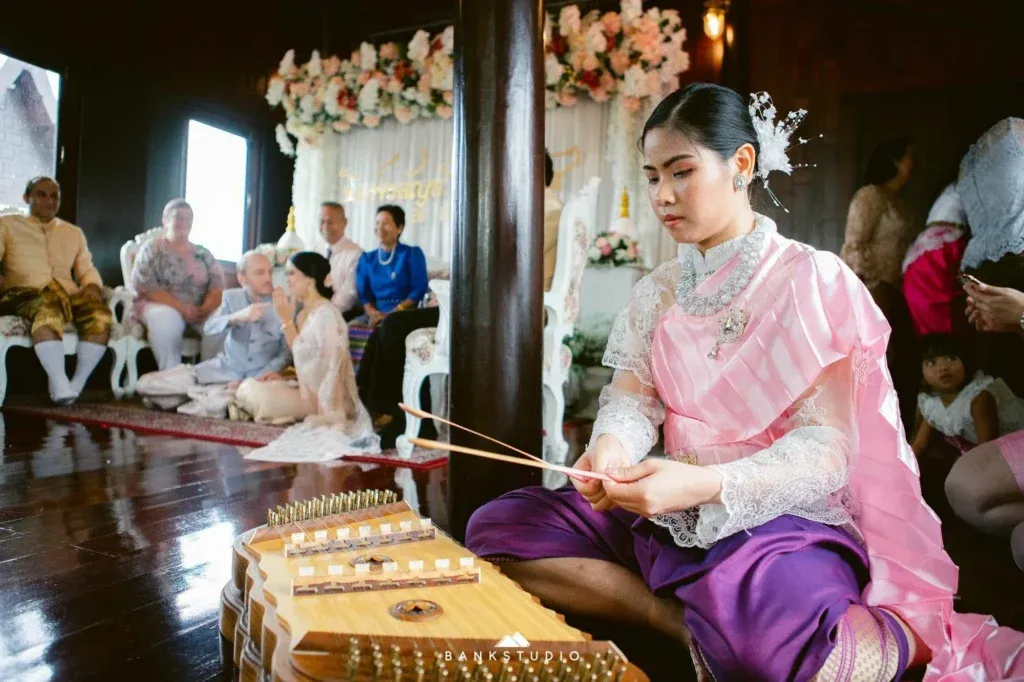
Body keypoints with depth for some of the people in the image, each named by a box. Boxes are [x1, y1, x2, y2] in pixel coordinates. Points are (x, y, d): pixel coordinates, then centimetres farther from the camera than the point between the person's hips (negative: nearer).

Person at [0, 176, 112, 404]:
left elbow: (88, 270, 21)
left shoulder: (74, 232, 28)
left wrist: (92, 287, -2)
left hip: (68, 293, 3)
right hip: (25, 293, -3)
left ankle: (77, 385, -29)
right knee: (48, 312, -42)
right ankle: (60, 385, -42)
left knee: (101, 315, -33)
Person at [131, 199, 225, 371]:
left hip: (199, 311, 3)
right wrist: (181, 307, -19)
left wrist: (204, 309, -17)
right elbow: (144, 285, -7)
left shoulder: (203, 253, 15)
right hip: (161, 305, -2)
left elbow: (218, 286, 5)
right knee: (166, 319, -38)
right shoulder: (152, 249, 5)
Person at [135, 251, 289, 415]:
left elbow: (286, 352, -5)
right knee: (146, 383, -9)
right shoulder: (231, 297, 5)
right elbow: (209, 328, -12)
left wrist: (263, 376, -21)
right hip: (223, 368, 3)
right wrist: (239, 316, -32)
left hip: (257, 377, -3)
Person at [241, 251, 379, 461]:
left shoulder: (326, 314, -18)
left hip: (322, 399, -9)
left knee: (254, 393, -11)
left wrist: (324, 415, -24)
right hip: (308, 392, 9)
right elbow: (302, 357, 12)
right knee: (247, 387, 11)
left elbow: (332, 370, -22)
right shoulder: (303, 314, 10)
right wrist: (287, 319, 9)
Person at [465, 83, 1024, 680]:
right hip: (669, 516, 6)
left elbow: (827, 448, -15)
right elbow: (632, 397, 1)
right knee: (498, 526, -10)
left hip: (788, 519, -5)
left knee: (758, 615, -41)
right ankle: (691, 622, -13)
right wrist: (611, 446, -23)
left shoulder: (814, 280, -7)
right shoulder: (658, 291, 10)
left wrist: (704, 484, -32)